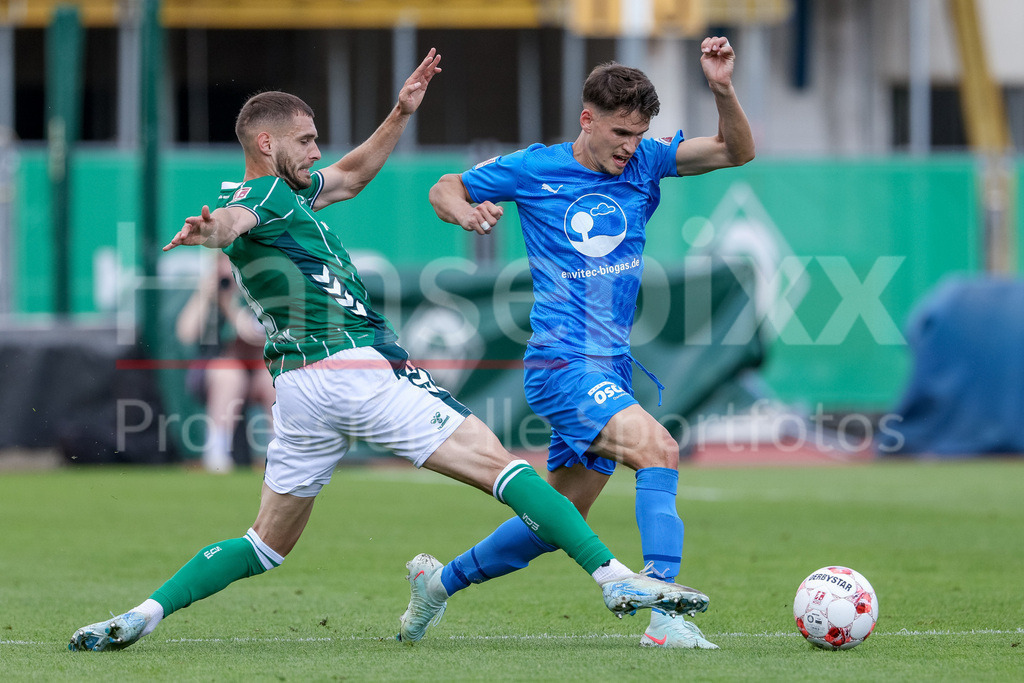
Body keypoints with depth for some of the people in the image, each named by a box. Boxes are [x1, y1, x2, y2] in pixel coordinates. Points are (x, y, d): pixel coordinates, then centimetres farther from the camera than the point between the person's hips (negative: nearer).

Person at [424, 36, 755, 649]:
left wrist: (723, 90, -20)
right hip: (562, 364, -6)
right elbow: (444, 189, 10)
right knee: (658, 449, -28)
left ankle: (440, 583, 33)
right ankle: (664, 616, -34)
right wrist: (466, 212, -13)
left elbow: (737, 152, -2)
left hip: (611, 368, 6)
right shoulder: (534, 170, -3)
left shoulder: (644, 163, 5)